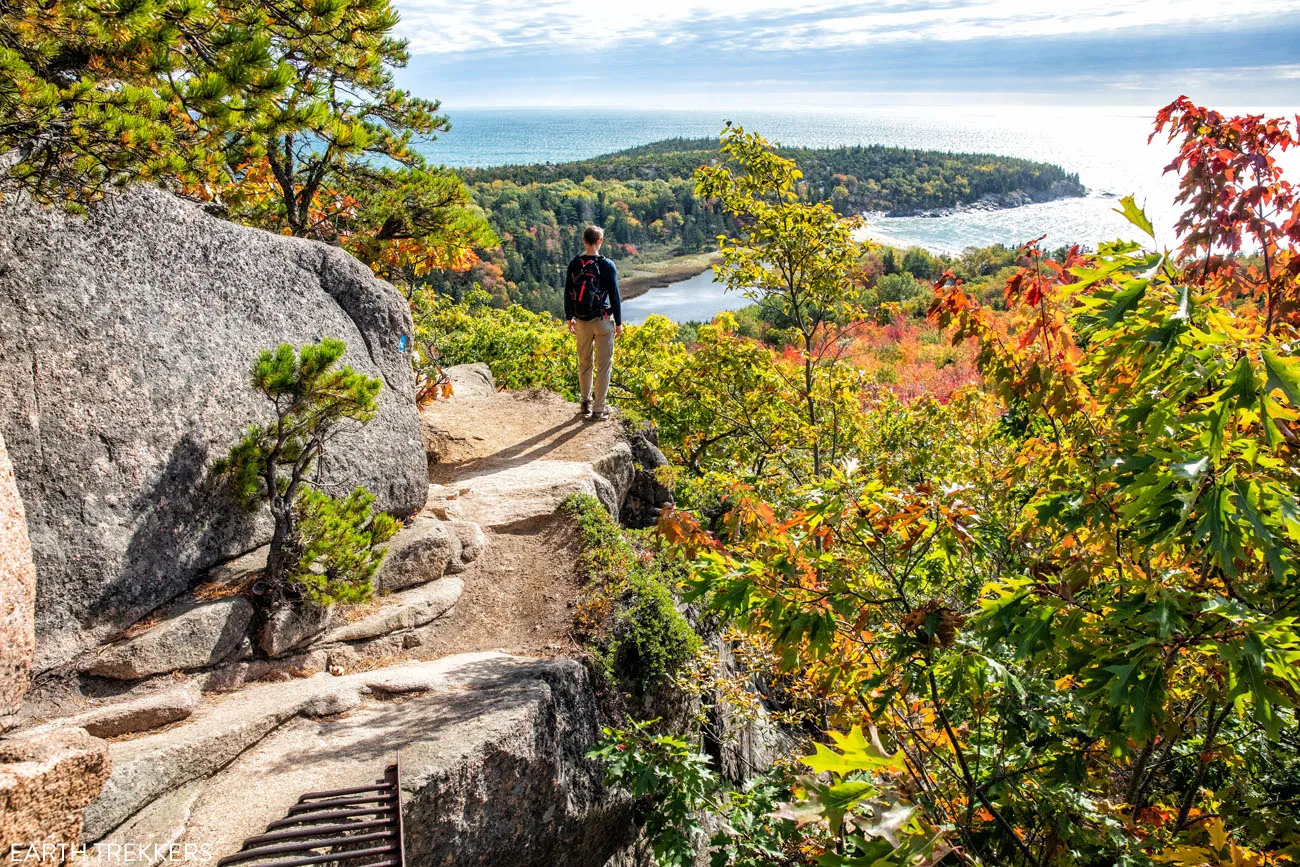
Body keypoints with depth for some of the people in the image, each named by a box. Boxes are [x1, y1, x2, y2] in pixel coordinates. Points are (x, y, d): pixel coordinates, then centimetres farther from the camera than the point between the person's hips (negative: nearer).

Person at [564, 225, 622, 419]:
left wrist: (570, 318, 16)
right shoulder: (607, 266, -11)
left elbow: (568, 293, 6)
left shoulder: (574, 264, 0)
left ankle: (586, 403, 27)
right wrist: (619, 322, 1)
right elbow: (614, 296, -8)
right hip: (603, 321, -4)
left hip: (581, 321, 4)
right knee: (604, 365, 4)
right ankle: (599, 408, 6)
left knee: (584, 363, 17)